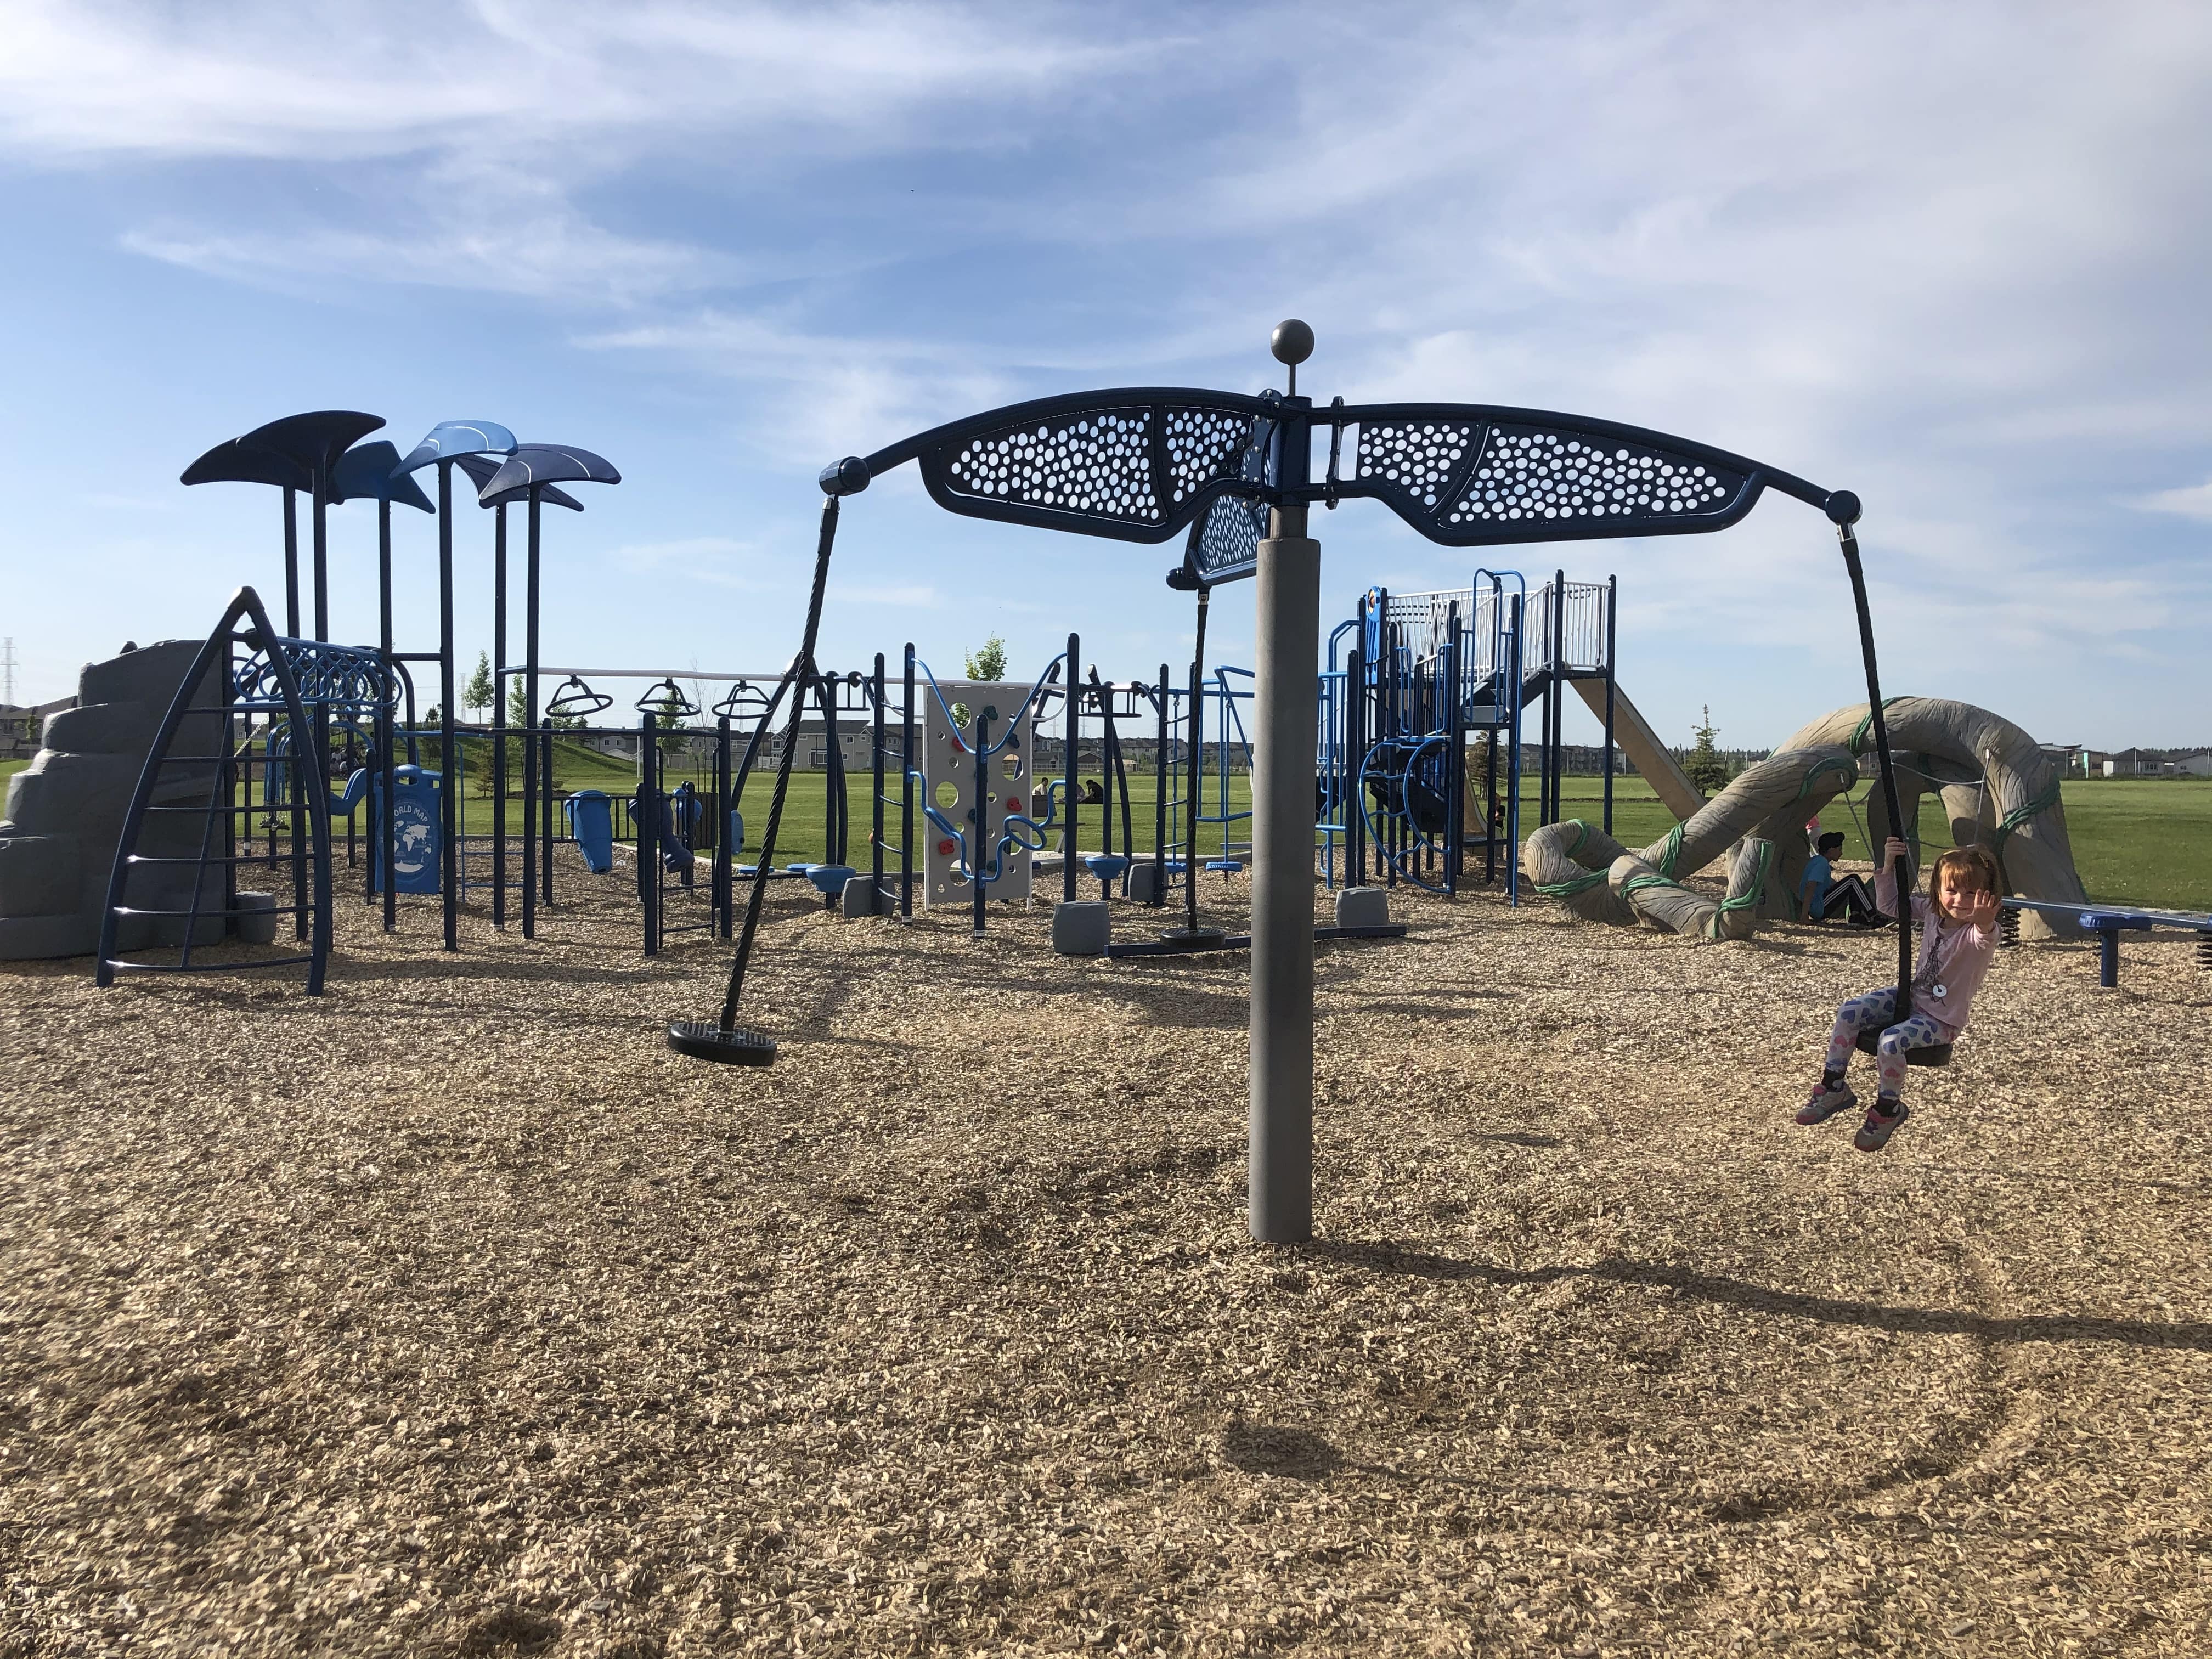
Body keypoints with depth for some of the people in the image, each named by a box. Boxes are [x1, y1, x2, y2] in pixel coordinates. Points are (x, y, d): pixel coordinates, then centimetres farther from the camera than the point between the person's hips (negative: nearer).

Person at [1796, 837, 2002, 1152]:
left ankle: (1889, 1109, -2)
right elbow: (1890, 904, 10)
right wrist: (1888, 867, -4)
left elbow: (1984, 940, -48)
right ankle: (1833, 1088, 5)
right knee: (1849, 1013, -8)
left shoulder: (1980, 930, -23)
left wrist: (1984, 925, -72)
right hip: (1912, 995, 7)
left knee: (1890, 1041, -29)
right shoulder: (1932, 910, -3)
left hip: (1942, 1019, -7)